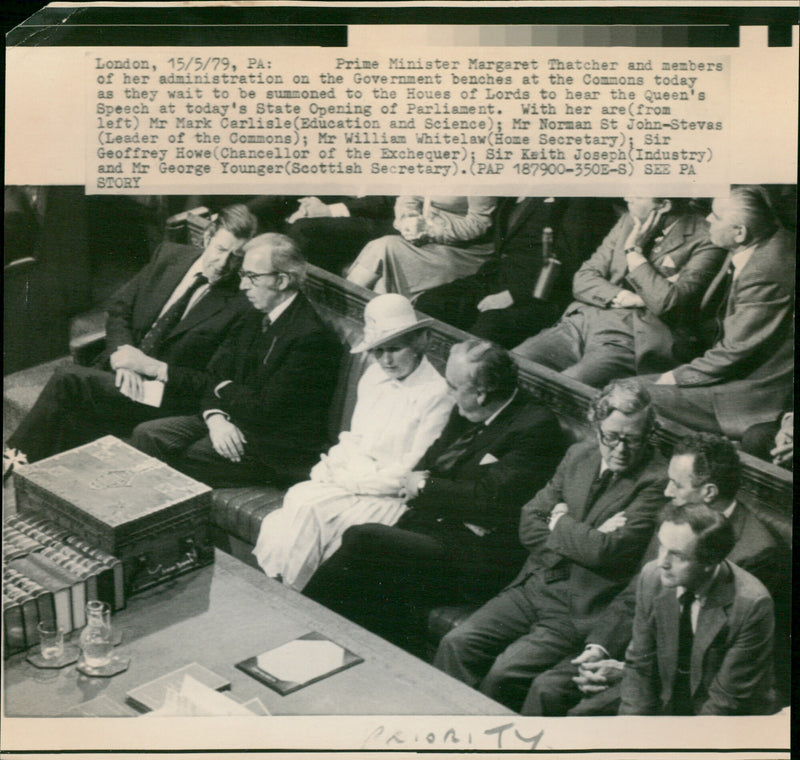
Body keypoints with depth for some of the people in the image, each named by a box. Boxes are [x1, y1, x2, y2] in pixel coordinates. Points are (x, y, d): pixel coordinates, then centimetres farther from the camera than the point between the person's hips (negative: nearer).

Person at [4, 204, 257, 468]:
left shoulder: (239, 305, -10)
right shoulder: (170, 256, 6)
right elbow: (118, 310, 10)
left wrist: (152, 367, -19)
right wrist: (123, 355, -9)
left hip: (161, 397, -5)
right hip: (120, 372, 5)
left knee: (68, 381, -23)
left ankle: (18, 459, -11)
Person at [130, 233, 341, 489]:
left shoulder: (311, 338, -21)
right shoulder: (257, 315, 8)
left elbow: (266, 410, -22)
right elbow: (215, 373, 7)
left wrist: (222, 388, -4)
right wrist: (216, 417, -13)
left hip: (276, 448, -8)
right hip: (233, 420, 9)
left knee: (177, 460, -19)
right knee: (146, 435, -5)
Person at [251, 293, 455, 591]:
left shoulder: (436, 394, -12)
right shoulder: (374, 377, 11)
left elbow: (415, 471, -13)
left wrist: (353, 479, -14)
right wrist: (334, 463, -5)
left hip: (390, 499, -6)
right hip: (351, 480, 7)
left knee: (307, 506, -25)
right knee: (297, 498, -21)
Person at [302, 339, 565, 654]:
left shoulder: (536, 426, -12)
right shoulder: (465, 414, 13)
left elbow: (491, 499, -19)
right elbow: (427, 463, 19)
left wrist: (426, 488, -8)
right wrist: (418, 479, -5)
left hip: (479, 557, -8)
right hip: (435, 527, 8)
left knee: (361, 540, -19)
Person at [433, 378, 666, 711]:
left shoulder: (656, 481, -11)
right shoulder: (579, 454, 10)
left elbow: (605, 551, -20)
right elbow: (529, 524, 7)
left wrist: (560, 524, -2)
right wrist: (583, 537, -9)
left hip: (582, 608, -6)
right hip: (533, 587, 6)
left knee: (506, 672, -22)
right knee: (456, 644, -9)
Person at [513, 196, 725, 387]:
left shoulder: (704, 242, -3)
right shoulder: (629, 222, 16)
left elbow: (665, 303, -16)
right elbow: (582, 280, 13)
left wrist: (633, 249, -6)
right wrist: (622, 297, -8)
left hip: (629, 339, -6)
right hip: (579, 322, 6)